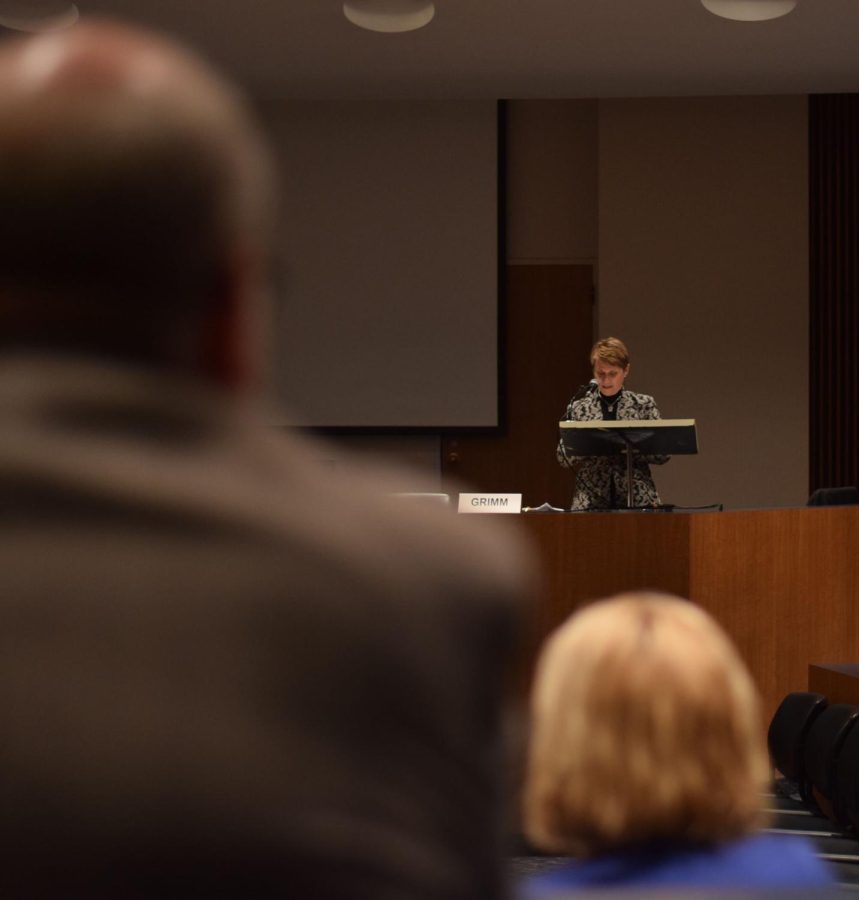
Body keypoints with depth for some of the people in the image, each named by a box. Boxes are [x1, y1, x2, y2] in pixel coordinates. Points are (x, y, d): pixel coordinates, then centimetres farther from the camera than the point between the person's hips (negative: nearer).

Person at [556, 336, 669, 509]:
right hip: (590, 501, 0)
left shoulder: (644, 404, 6)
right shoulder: (579, 407, 8)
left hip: (637, 499, 0)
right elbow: (564, 458, 6)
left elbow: (663, 453, 0)